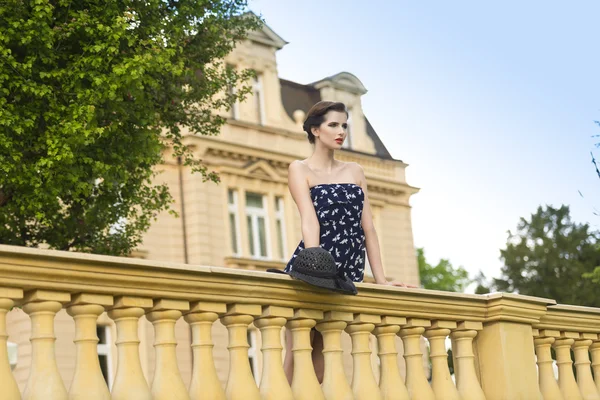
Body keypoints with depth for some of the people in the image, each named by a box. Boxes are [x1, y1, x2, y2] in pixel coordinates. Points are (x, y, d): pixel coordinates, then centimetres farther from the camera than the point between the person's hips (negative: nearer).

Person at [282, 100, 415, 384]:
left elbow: (367, 226, 9)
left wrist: (380, 279, 3)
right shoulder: (300, 169, 1)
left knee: (320, 355, 6)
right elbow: (309, 218, -15)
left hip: (348, 270, 4)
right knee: (296, 353, -5)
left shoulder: (355, 171, 15)